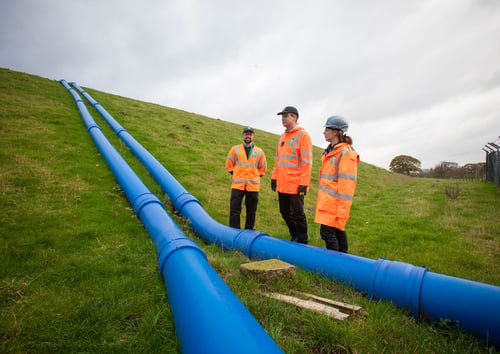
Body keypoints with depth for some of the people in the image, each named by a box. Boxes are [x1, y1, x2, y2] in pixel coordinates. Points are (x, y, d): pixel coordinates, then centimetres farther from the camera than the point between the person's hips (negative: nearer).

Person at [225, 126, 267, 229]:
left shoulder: (259, 151, 7)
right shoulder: (235, 149, 6)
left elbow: (263, 168, 17)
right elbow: (229, 164, 12)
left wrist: (255, 177, 11)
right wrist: (236, 175, 9)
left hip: (253, 185, 1)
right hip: (237, 185, -1)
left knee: (251, 211, 9)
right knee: (234, 210, -1)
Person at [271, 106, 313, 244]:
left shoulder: (303, 135, -8)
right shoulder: (282, 137, 16)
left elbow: (307, 162, -14)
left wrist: (303, 184, -18)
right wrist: (274, 177, 15)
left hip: (295, 185, -8)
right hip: (282, 184, 8)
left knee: (297, 214, 3)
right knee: (285, 212, 15)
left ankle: (302, 241, 20)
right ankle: (294, 236, 32)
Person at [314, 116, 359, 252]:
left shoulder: (345, 154, -15)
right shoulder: (330, 151, 15)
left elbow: (347, 184, -19)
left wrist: (342, 209, -20)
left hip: (335, 203, -9)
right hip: (327, 201, 9)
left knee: (327, 232, -8)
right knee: (338, 230, 17)